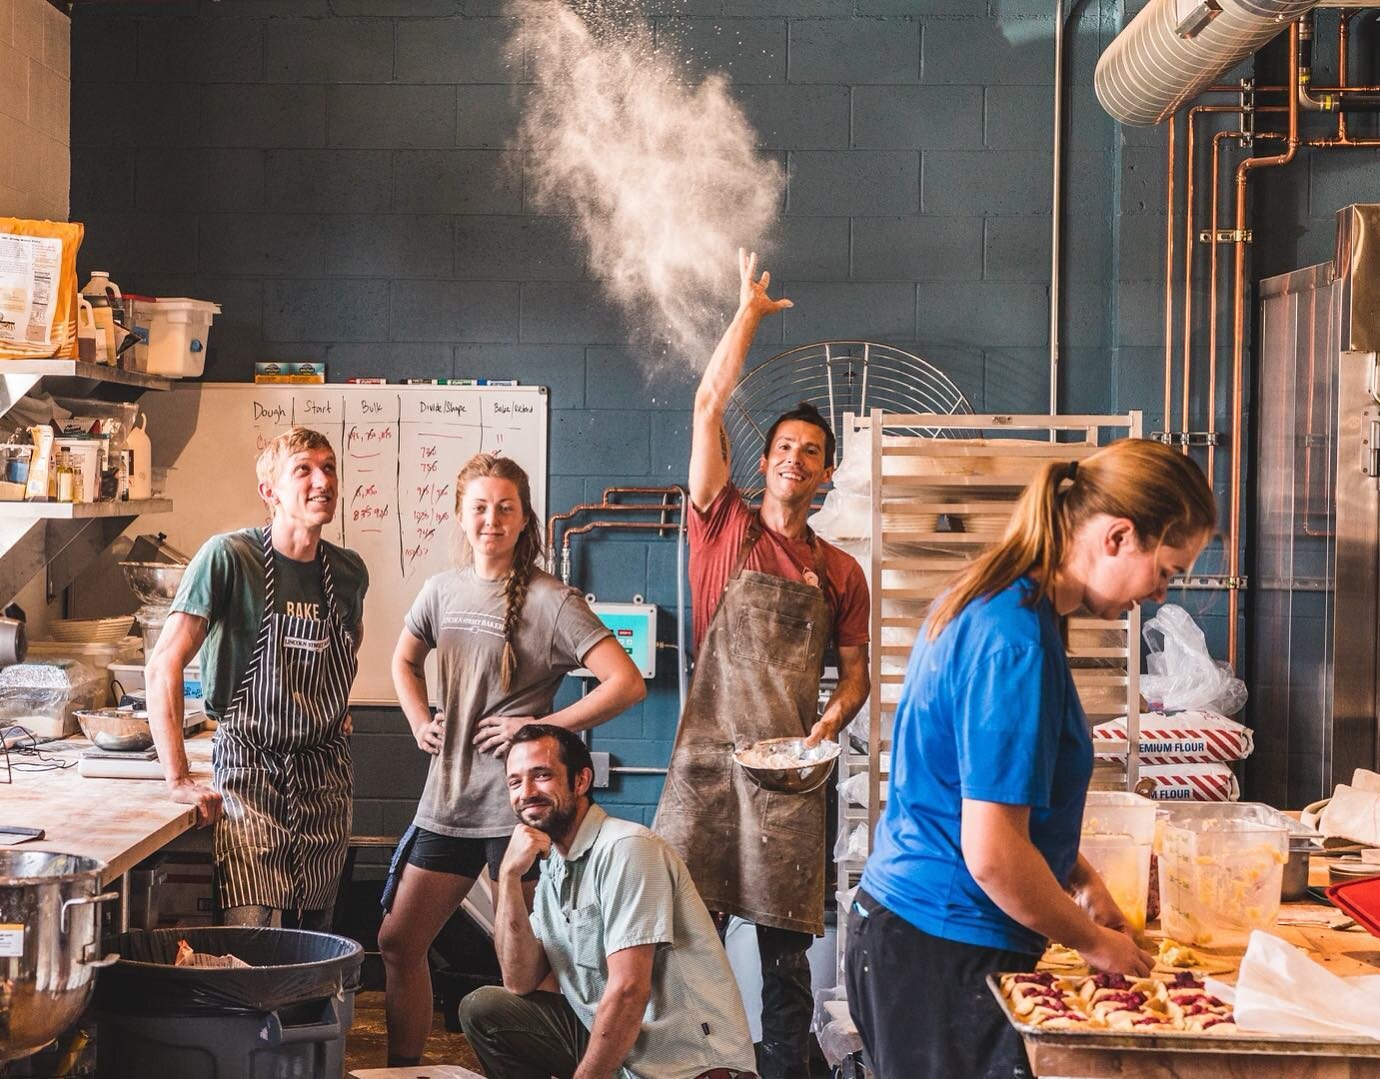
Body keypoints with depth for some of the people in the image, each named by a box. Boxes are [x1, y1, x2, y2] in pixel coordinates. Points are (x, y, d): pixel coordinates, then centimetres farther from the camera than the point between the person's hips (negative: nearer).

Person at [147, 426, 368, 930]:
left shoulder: (349, 571, 4)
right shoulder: (228, 557, -14)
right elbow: (163, 666, -18)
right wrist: (178, 780, -21)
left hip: (326, 778, 5)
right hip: (250, 771, -5)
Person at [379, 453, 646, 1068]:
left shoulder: (550, 601, -10)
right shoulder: (442, 590, 8)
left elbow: (627, 683, -18)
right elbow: (404, 660, 28)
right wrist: (420, 724, 12)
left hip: (516, 805, -6)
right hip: (447, 801, 6)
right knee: (398, 943, 10)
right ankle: (402, 1068, 25)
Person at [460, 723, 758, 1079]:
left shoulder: (626, 849, -16)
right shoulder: (551, 869, 11)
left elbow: (628, 991, -20)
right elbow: (521, 983, 3)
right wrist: (510, 878, -6)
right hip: (610, 1043, 8)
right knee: (481, 1009, 3)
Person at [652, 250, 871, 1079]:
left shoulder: (840, 572, 11)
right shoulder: (726, 529, 5)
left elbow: (855, 672, 14)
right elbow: (709, 406, -1)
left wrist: (830, 724, -7)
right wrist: (750, 311, 5)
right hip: (708, 761, -1)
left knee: (786, 946, 4)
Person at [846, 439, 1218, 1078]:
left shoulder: (987, 602, 7)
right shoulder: (1016, 641, -23)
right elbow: (992, 854, -25)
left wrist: (1080, 880, 13)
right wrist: (1092, 941, -10)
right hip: (945, 956, -10)